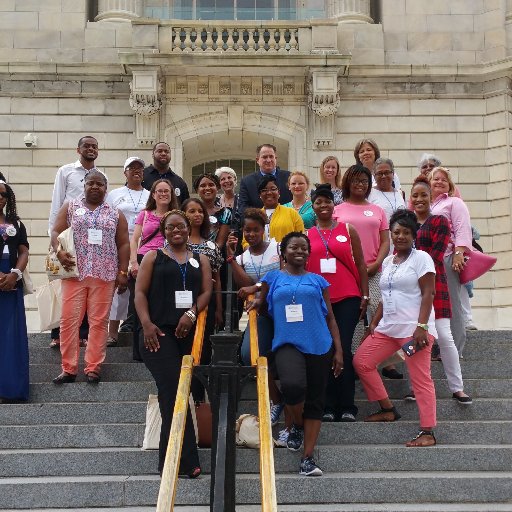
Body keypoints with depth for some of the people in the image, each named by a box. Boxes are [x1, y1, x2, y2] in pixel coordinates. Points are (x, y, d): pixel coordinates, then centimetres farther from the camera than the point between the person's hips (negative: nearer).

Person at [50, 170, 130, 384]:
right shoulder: (70, 208, 12)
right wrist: (59, 251, -13)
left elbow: (123, 244, 10)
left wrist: (122, 272, 1)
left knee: (99, 321, -1)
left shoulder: (115, 214, 13)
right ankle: (68, 369, 2)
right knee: (69, 319, -4)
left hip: (105, 275, 0)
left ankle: (93, 368, 5)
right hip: (74, 272, 0)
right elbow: (56, 232, 6)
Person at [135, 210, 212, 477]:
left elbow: (206, 291, 7)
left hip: (188, 332, 3)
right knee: (173, 390, -13)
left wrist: (191, 314, -12)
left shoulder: (200, 259, 18)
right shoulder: (153, 257, 11)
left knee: (173, 394, 7)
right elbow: (140, 292, 2)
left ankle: (169, 461, 16)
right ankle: (186, 461, -13)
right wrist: (147, 324, -11)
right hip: (159, 332, -3)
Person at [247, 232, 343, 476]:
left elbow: (329, 317, 13)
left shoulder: (317, 280, 14)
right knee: (293, 385, -29)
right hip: (287, 344, -2)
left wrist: (338, 350, 7)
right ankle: (297, 424, 4)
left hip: (319, 346, 2)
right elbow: (261, 302, 25)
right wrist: (256, 302, 1)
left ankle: (308, 458, 9)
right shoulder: (273, 278, 12)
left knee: (315, 401, 2)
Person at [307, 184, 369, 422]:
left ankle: (347, 407, 0)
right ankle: (328, 407, 8)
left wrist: (365, 295, 2)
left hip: (347, 298, -2)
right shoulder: (307, 236, 11)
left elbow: (360, 264, 7)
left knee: (344, 349, -5)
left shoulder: (348, 230, 8)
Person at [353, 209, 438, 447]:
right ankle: (388, 410, 16)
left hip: (414, 328, -8)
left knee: (420, 378, -7)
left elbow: (428, 294, -11)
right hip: (388, 327, 8)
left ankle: (427, 432, -2)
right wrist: (375, 322, 14)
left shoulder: (421, 258, -4)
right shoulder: (387, 261, 17)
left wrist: (421, 326, -19)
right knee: (361, 361, 5)